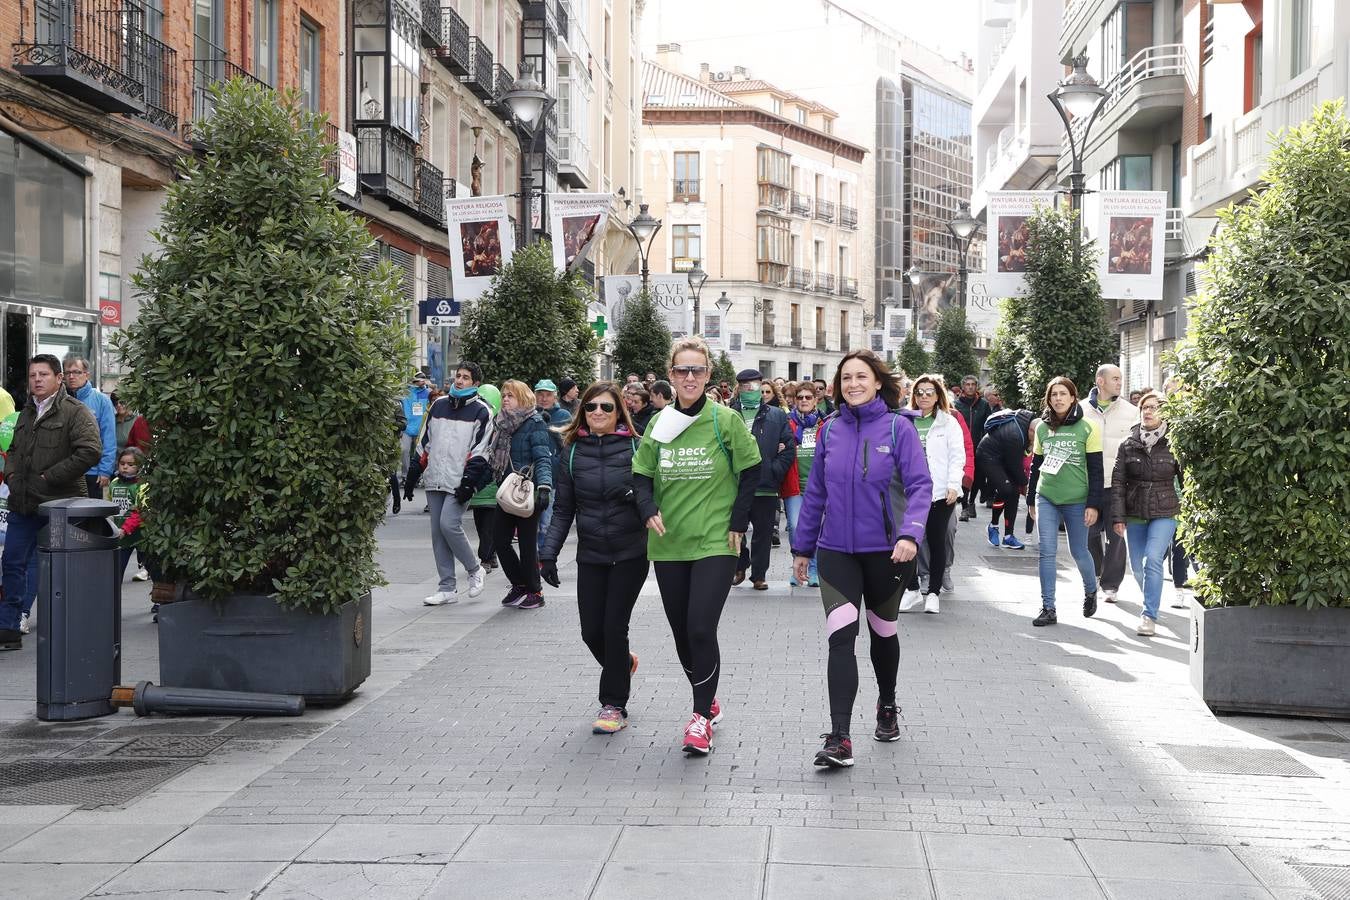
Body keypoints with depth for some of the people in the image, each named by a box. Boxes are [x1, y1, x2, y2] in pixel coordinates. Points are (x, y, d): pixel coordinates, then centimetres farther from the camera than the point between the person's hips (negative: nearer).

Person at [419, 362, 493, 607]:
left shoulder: (481, 411, -1)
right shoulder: (439, 405, 15)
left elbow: (480, 451, -7)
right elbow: (425, 441, 20)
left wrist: (468, 482, -15)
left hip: (459, 483, -6)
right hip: (434, 481, 6)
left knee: (449, 525, -18)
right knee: (437, 532, 4)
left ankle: (475, 570, 5)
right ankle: (446, 589, 10)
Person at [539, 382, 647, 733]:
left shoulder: (635, 448, -3)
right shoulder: (572, 452, 4)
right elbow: (563, 509, 5)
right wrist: (548, 552, -3)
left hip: (630, 554, -3)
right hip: (590, 556, 3)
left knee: (614, 626, -6)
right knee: (591, 631, 4)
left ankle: (614, 706, 9)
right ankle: (624, 663, 38)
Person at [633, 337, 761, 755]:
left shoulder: (725, 420, -5)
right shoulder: (659, 424, 5)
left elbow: (751, 471, 1)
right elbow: (641, 476, 7)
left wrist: (737, 522, -4)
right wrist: (649, 509, -12)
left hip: (715, 543, -4)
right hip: (668, 544, 4)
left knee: (701, 629, -15)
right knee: (681, 633, 12)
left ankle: (702, 716, -2)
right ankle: (708, 701, 33)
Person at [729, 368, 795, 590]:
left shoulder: (777, 416, 8)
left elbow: (789, 448, 4)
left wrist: (774, 471, -6)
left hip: (765, 488, 0)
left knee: (763, 533, 5)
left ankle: (759, 574, 16)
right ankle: (740, 567, 27)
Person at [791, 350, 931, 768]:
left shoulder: (897, 427, -8)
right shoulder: (831, 429, 1)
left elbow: (920, 485, -13)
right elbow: (816, 492, 9)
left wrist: (910, 533, -29)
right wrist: (802, 546, 12)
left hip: (886, 550, -1)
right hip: (836, 552, 1)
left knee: (883, 632, 18)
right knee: (841, 636, -12)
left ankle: (887, 705, 45)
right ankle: (839, 740, -16)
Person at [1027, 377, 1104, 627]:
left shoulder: (1087, 428, -5)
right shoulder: (1042, 427, 6)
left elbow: (1096, 470, -6)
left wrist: (1094, 504, -10)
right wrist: (1031, 499, 16)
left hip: (1076, 500, -3)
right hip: (1046, 498, 3)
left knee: (1078, 551, 7)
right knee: (1047, 551, -3)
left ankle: (1091, 590, 36)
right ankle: (1048, 608, 0)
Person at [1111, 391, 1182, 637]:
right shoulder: (1128, 445, 2)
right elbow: (1117, 482, 2)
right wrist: (1118, 517, -4)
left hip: (1165, 514, -3)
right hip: (1135, 514, 3)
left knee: (1153, 558, -18)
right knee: (1137, 566, 8)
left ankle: (1149, 616, -15)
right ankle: (1153, 602, 35)